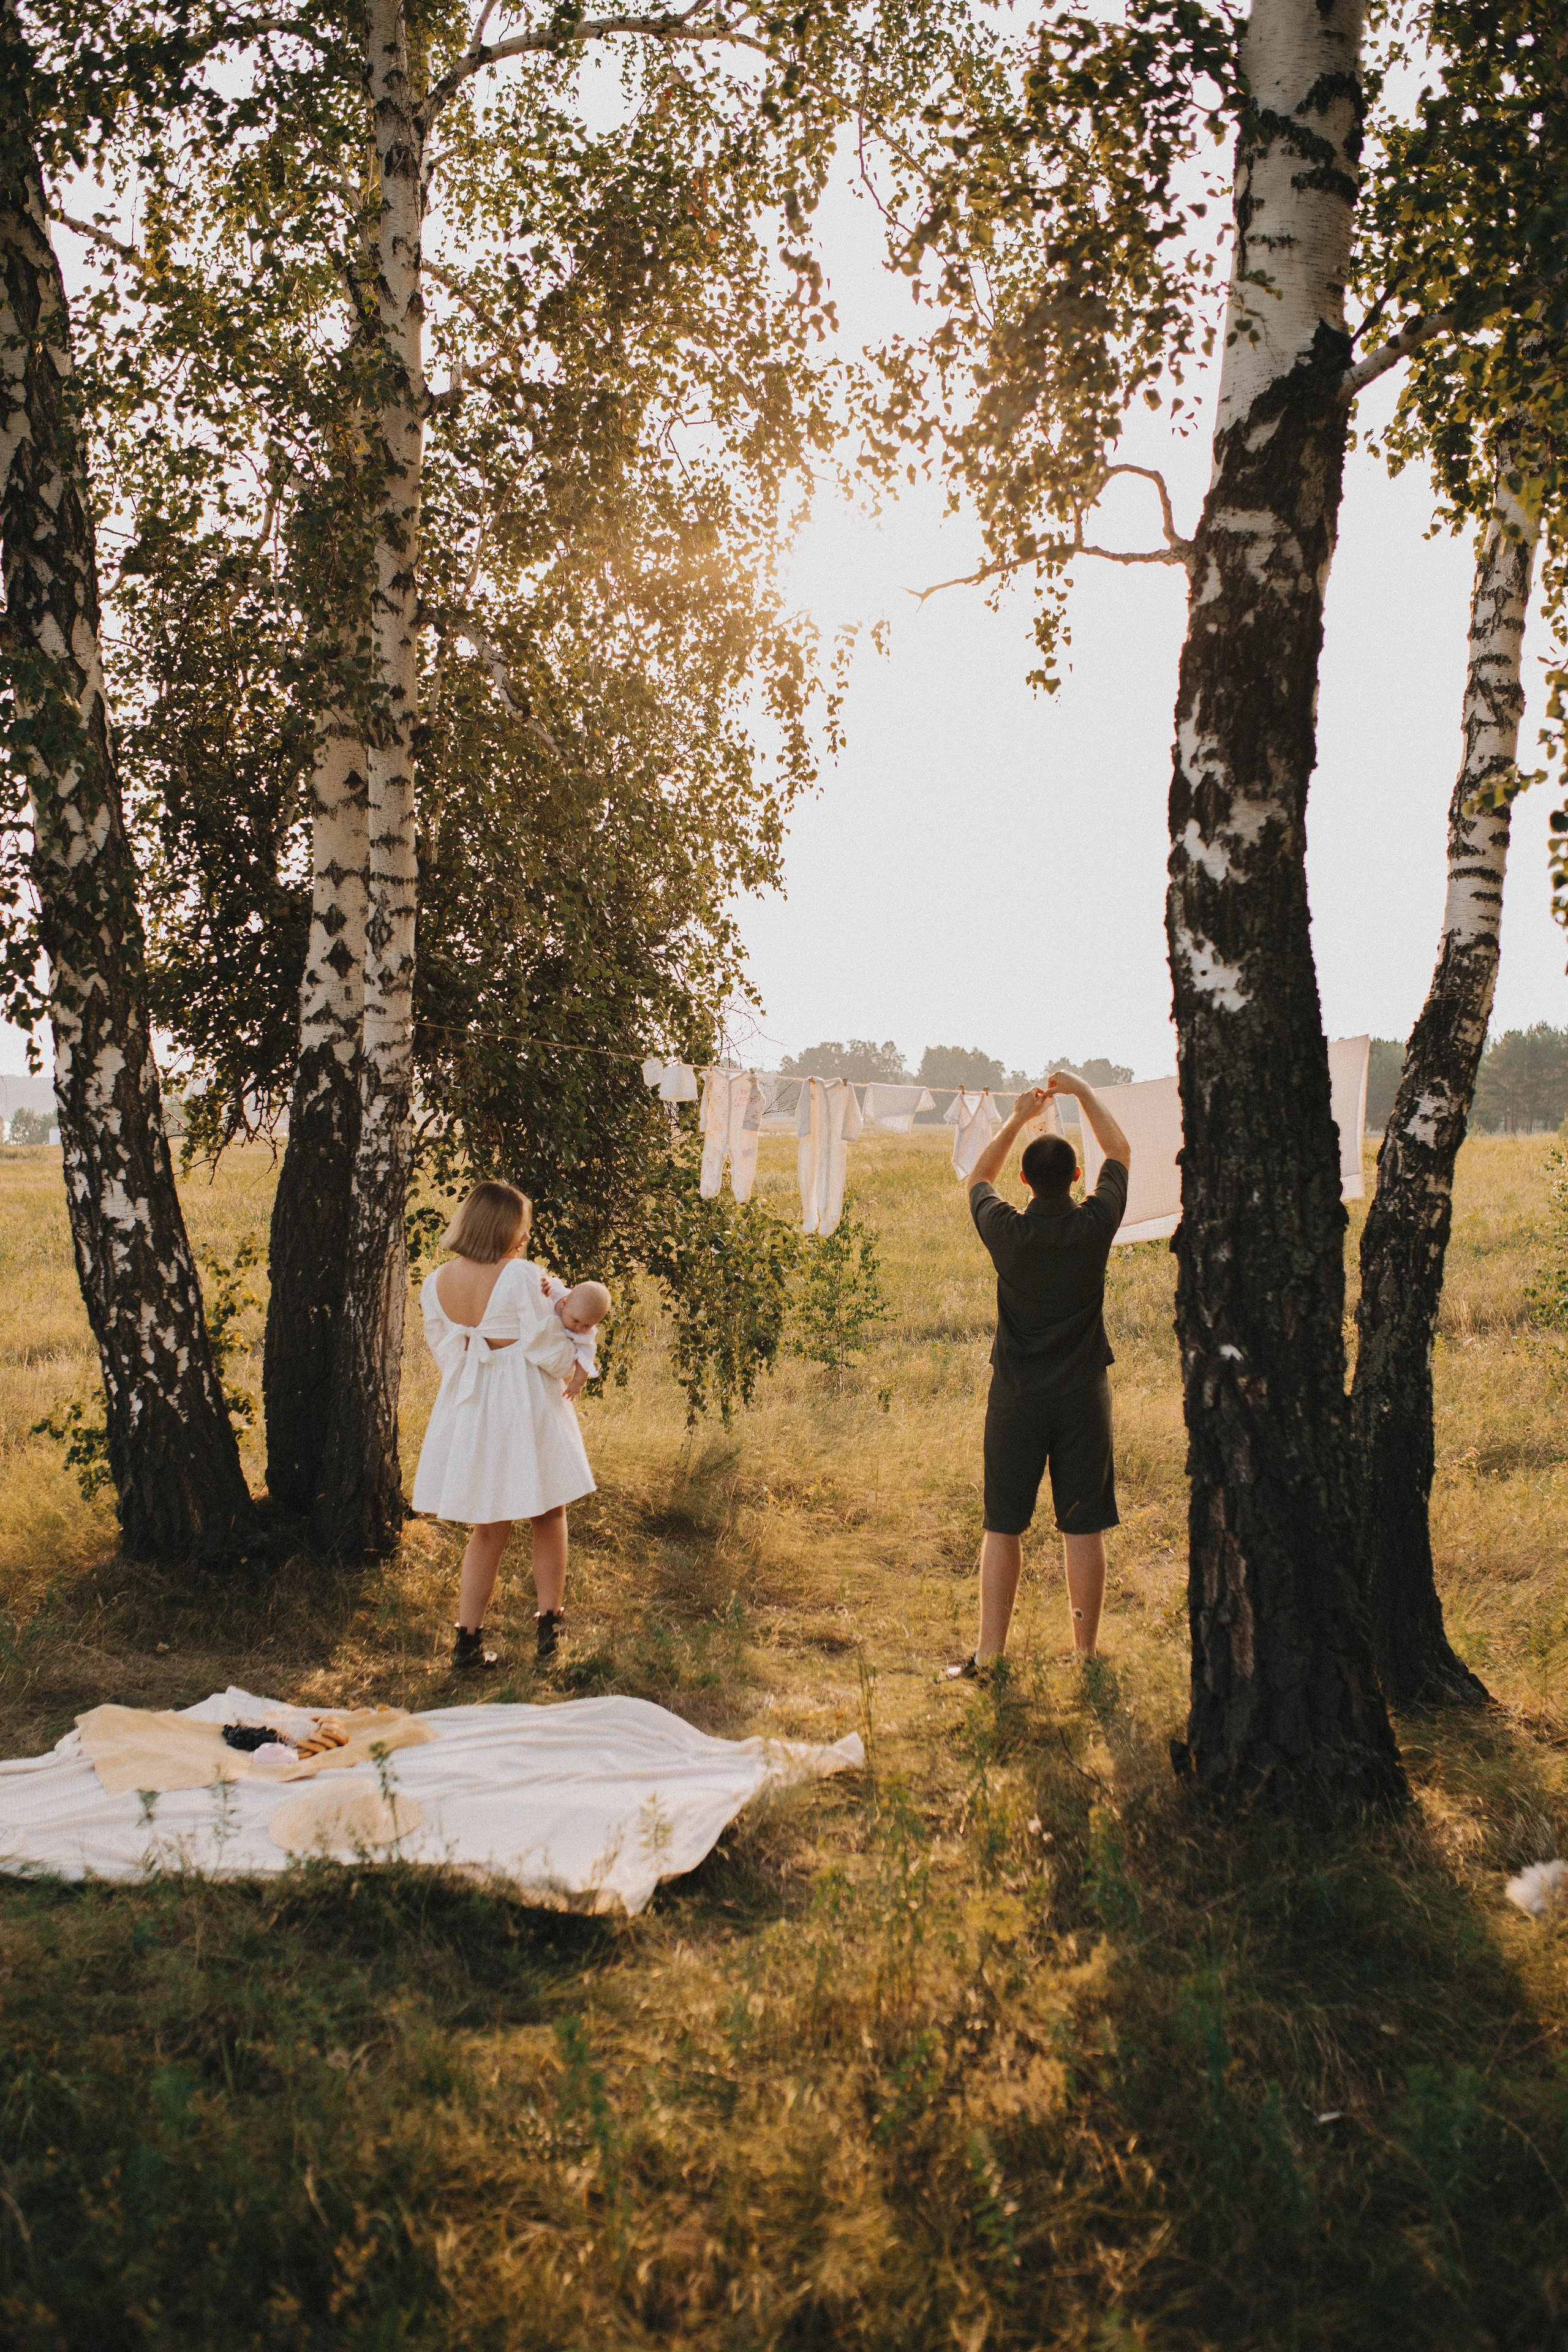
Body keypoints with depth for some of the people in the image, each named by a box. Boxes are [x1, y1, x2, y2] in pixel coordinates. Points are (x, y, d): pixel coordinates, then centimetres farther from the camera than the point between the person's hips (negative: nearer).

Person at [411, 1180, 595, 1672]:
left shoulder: (436, 1284, 0)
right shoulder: (522, 1277, -18)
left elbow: (443, 1350, 10)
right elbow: (546, 1348, -15)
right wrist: (576, 1368, 5)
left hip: (467, 1411, 5)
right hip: (526, 1408, -5)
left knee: (487, 1530, 16)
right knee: (548, 1519, 15)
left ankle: (467, 1641, 14)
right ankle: (549, 1627, 20)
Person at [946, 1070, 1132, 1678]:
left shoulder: (1007, 1232, -10)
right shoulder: (1094, 1226, -10)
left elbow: (979, 1178, 13)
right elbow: (1119, 1153, 8)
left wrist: (1019, 1119, 16)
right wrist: (1082, 1091, 15)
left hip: (1016, 1398, 0)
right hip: (1082, 1395, 0)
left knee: (1002, 1526, 7)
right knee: (1083, 1528, 7)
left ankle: (989, 1651, 12)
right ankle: (1086, 1651, 15)